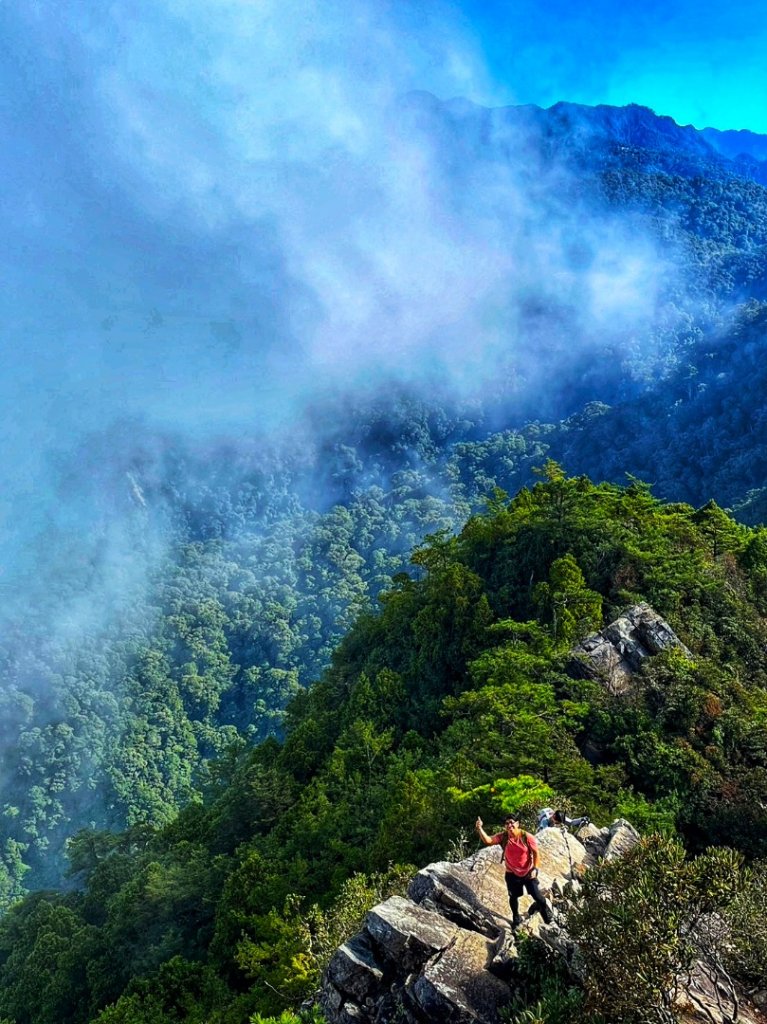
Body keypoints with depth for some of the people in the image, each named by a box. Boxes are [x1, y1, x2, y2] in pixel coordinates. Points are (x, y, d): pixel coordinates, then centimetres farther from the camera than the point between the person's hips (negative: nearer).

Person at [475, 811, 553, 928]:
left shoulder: (527, 837, -20)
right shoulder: (502, 837, -17)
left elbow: (536, 853, -8)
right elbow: (488, 840, -30)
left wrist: (535, 868, -14)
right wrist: (480, 829, -46)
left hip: (528, 872, -2)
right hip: (512, 873, 2)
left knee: (536, 895, 3)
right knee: (513, 897, 16)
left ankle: (546, 911, 36)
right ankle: (516, 918, 43)